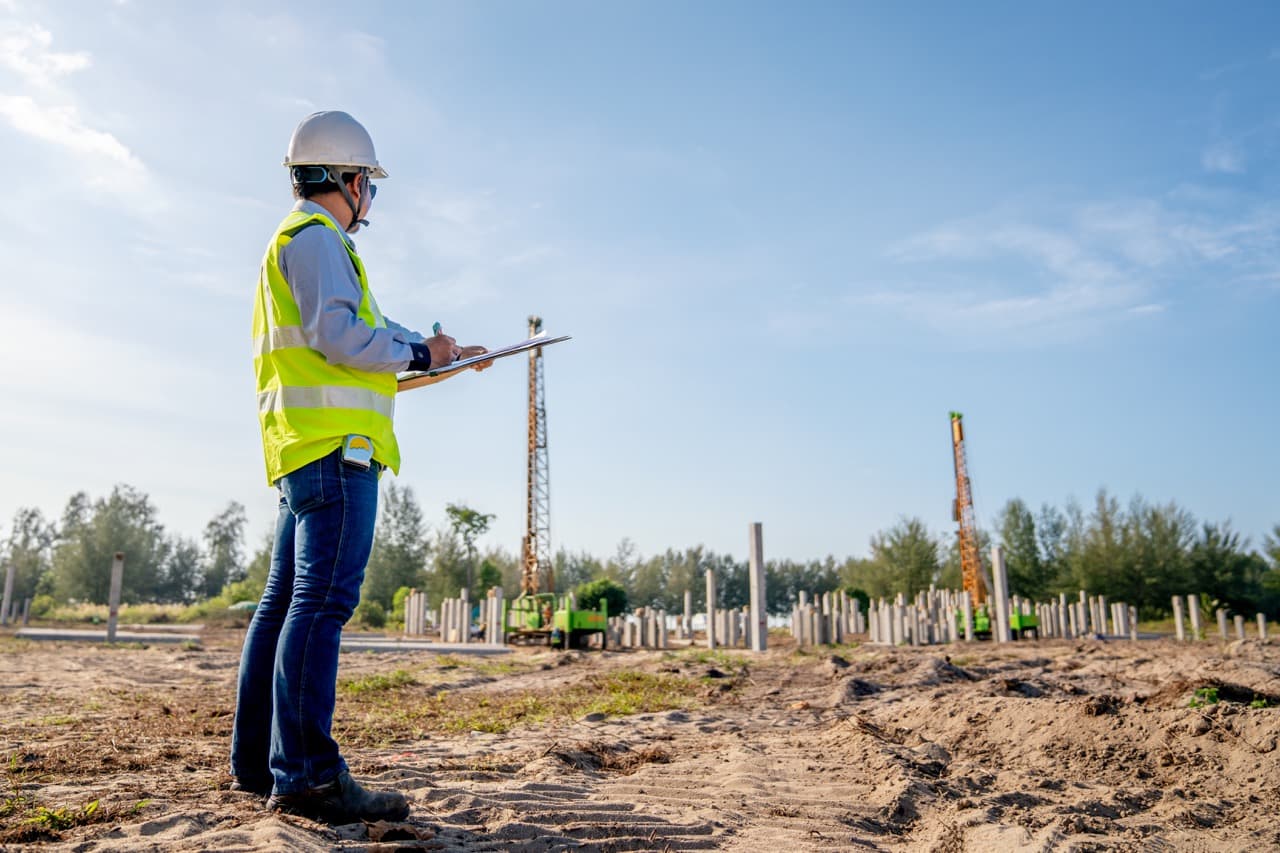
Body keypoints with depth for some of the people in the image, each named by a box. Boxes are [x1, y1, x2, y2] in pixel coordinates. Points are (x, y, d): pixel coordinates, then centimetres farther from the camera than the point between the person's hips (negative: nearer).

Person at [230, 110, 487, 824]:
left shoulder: (296, 241, 29)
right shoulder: (317, 238, -4)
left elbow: (365, 332, 28)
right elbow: (339, 334, -16)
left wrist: (436, 350, 25)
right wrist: (418, 352, -3)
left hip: (304, 447, 11)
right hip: (335, 444, -11)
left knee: (287, 601, 9)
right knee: (323, 600, -15)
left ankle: (258, 762, 15)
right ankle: (307, 772, -15)